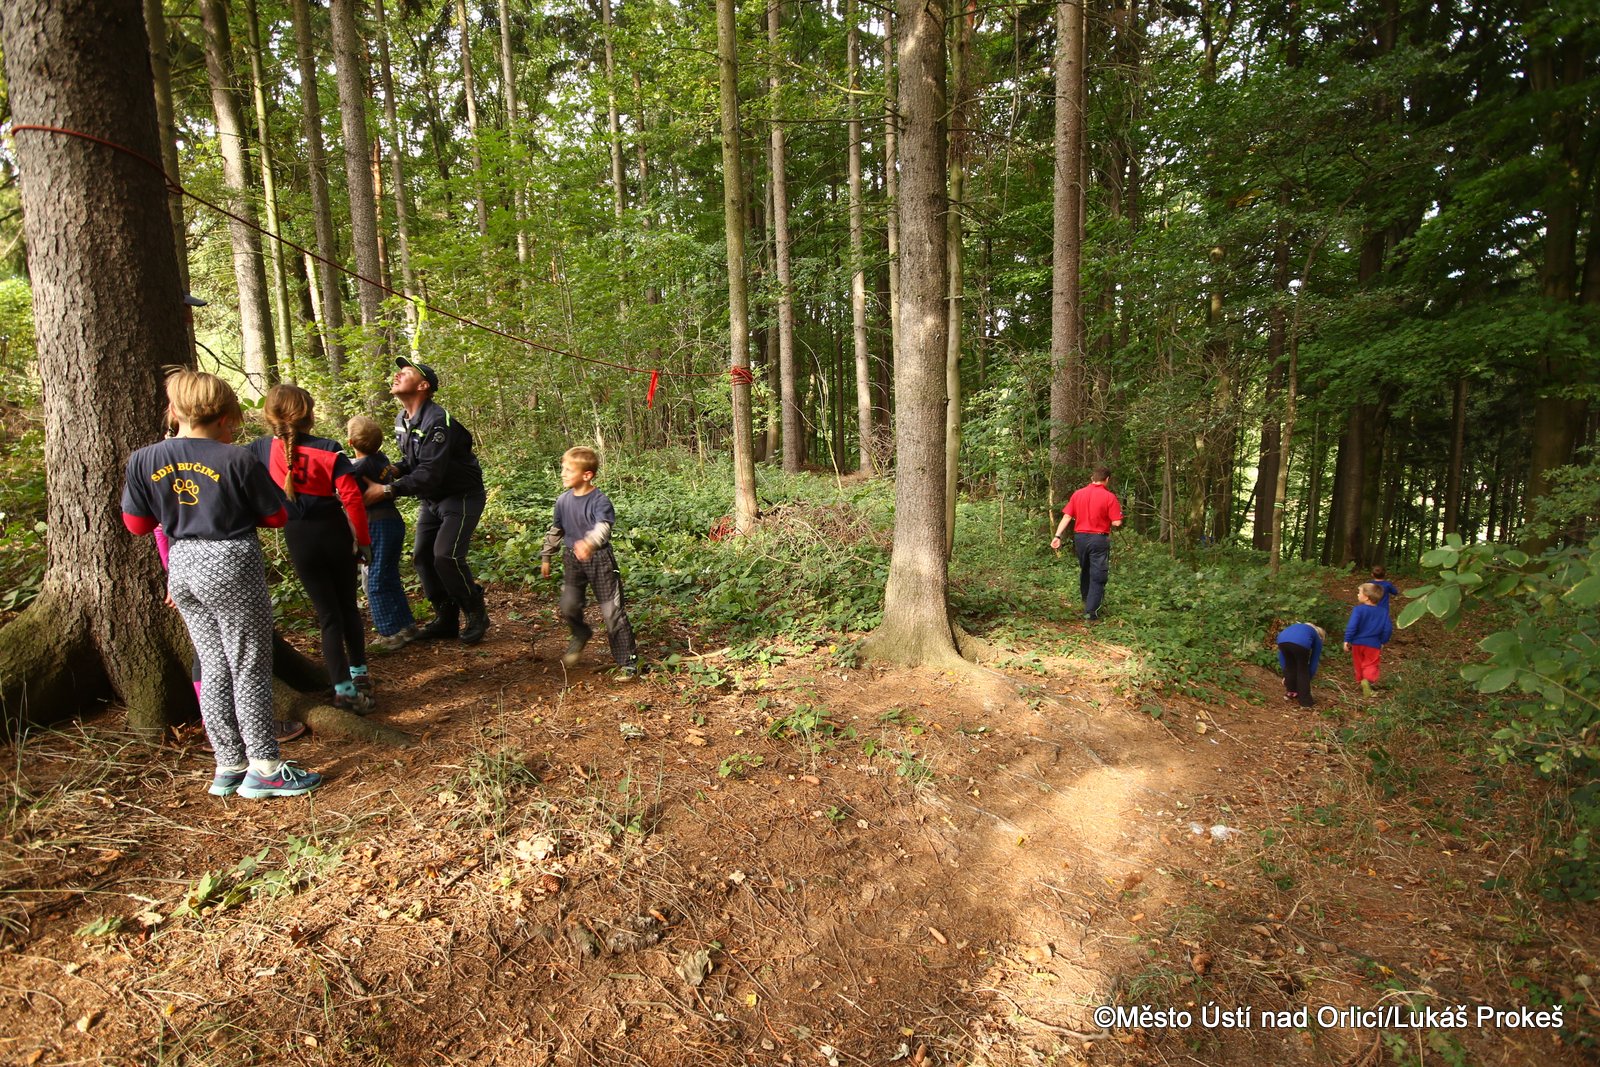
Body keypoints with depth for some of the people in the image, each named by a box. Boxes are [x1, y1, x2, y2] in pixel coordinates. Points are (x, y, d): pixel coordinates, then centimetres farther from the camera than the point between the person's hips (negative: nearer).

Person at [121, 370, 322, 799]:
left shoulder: (143, 460, 2)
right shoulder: (236, 460, -13)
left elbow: (136, 524, 10)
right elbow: (277, 516, -6)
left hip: (182, 567, 6)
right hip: (231, 564, -5)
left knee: (215, 668, 14)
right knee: (251, 668, 3)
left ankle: (229, 766, 22)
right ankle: (263, 768, 9)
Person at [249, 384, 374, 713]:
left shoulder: (262, 449, -6)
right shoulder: (328, 450, -11)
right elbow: (352, 498, -14)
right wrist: (363, 539, -5)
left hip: (300, 540, 0)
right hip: (336, 534, 0)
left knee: (328, 614, 5)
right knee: (348, 606, 17)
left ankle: (343, 688, 1)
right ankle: (359, 672, 28)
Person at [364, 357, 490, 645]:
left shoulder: (437, 421, -24)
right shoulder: (402, 419, 5)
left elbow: (430, 475, -29)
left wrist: (387, 490, -29)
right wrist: (394, 470, -5)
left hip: (461, 497, -9)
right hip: (432, 500, 9)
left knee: (446, 556, -18)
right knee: (422, 556, 5)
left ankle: (477, 616, 1)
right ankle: (446, 618, 17)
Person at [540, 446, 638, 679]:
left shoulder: (599, 501, -17)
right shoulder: (563, 501, 3)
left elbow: (603, 527, -34)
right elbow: (556, 530, 17)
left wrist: (588, 543, -54)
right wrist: (546, 557, 22)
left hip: (599, 558, -5)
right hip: (572, 558, 6)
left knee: (612, 611, -3)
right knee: (568, 607, 6)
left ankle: (627, 661, 8)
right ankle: (580, 636, 41)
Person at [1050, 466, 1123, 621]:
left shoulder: (1077, 494, 2)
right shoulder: (1109, 496, -9)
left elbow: (1066, 517, -3)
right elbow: (1116, 522, -13)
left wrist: (1057, 536, -3)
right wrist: (1107, 523, 9)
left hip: (1080, 538, 5)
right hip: (1099, 539, -4)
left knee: (1084, 573, 21)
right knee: (1097, 577, 2)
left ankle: (1087, 605, 36)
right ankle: (1091, 612, -2)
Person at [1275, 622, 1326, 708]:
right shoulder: (1317, 639, 36)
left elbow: (1281, 653, 39)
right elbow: (1314, 661, 34)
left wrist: (1285, 676, 40)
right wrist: (1308, 680, 44)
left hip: (1282, 640, 3)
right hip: (1301, 643, -3)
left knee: (1289, 666, 29)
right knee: (1303, 670, 19)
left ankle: (1290, 692, 39)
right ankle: (1305, 701, 22)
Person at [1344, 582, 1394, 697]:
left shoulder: (1358, 609, -16)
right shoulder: (1383, 611, -2)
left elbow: (1352, 626, -21)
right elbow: (1388, 628, 0)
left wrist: (1347, 640, -12)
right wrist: (1383, 642, 13)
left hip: (1357, 642, -2)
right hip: (1373, 644, 2)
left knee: (1359, 664, 18)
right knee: (1370, 664, 8)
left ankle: (1360, 680, 29)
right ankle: (1368, 679, -17)